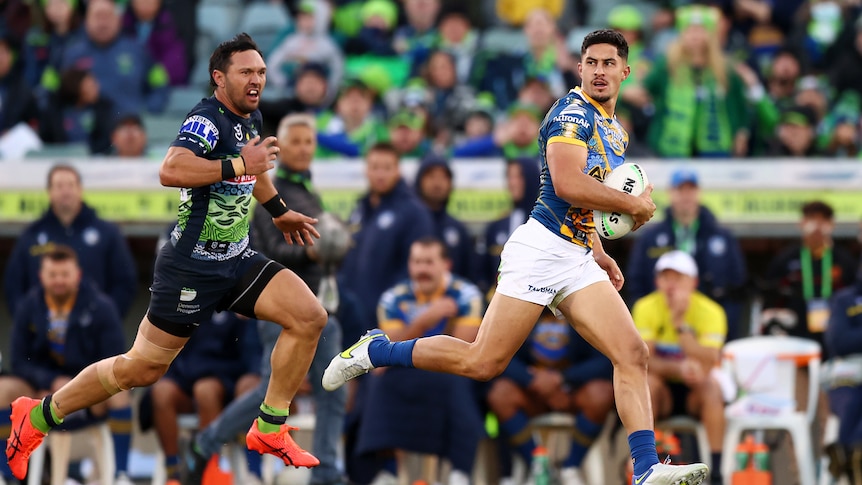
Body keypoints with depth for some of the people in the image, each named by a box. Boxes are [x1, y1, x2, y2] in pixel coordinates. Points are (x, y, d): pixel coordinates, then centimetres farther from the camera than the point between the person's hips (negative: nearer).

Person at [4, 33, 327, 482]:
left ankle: (269, 430, 1)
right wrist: (238, 165, -34)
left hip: (236, 260, 8)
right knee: (142, 368, -1)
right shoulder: (208, 118, -19)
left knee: (309, 317, -10)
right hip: (192, 268, -8)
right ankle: (37, 416, 17)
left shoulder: (250, 118, 9)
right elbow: (171, 170, -38)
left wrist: (278, 210, 38)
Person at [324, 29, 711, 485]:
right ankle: (375, 350, 10)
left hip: (578, 260, 8)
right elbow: (567, 185, -23)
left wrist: (600, 255, 22)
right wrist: (634, 204, -12)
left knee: (633, 354, -8)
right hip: (542, 248, -8)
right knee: (482, 362, -9)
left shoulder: (614, 130, 21)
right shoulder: (573, 112, -9)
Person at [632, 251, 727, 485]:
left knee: (711, 383, -32)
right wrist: (678, 368, -39)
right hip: (663, 395, 1)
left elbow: (707, 366, -26)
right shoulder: (646, 308, -10)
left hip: (695, 395, 0)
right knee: (648, 381, -31)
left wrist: (680, 323, -32)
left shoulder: (710, 311, -14)